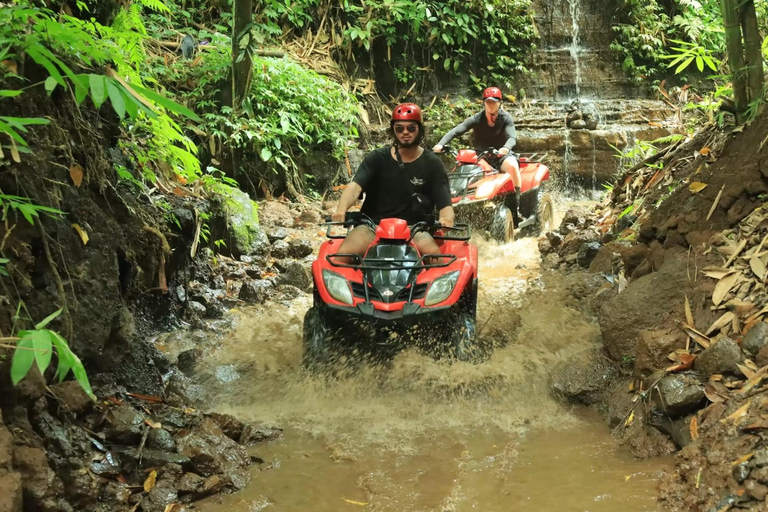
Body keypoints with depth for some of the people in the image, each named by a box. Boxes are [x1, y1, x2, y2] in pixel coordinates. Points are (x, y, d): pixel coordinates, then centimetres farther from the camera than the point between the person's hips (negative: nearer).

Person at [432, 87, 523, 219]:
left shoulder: (506, 118, -2)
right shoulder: (477, 119, -1)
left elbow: (512, 137, -18)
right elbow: (455, 131, -12)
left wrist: (506, 148, -44)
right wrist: (440, 144, -31)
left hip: (501, 156, -2)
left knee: (513, 166, -34)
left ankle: (517, 205, -28)